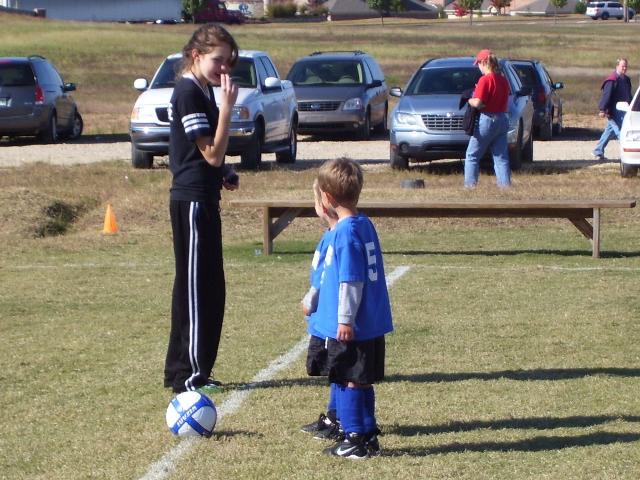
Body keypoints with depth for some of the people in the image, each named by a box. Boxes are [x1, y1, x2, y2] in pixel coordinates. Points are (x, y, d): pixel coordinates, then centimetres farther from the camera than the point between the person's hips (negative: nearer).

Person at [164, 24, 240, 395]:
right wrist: (227, 107, -22)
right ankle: (190, 375, 0)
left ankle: (182, 370, 20)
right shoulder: (189, 92, -16)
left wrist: (223, 174, 6)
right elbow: (212, 152, -19)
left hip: (202, 198, 10)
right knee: (196, 286, -6)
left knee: (208, 287, 13)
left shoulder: (204, 90, 14)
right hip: (192, 200, -10)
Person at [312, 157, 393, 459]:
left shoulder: (345, 232, -18)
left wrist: (345, 320, -16)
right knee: (362, 382, 15)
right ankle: (369, 437, 21)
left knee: (348, 382, 1)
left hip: (349, 328, -9)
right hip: (372, 325, 9)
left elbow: (351, 281, -19)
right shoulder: (365, 224, 9)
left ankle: (355, 440, 6)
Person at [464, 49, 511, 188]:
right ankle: (505, 185, 4)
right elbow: (504, 100, 14)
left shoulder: (485, 80, -14)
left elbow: (477, 103, -19)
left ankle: (470, 185, 0)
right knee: (501, 157, 8)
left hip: (487, 120, -7)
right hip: (502, 119, 7)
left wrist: (469, 100, 3)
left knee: (472, 156, 3)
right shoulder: (503, 80, 9)